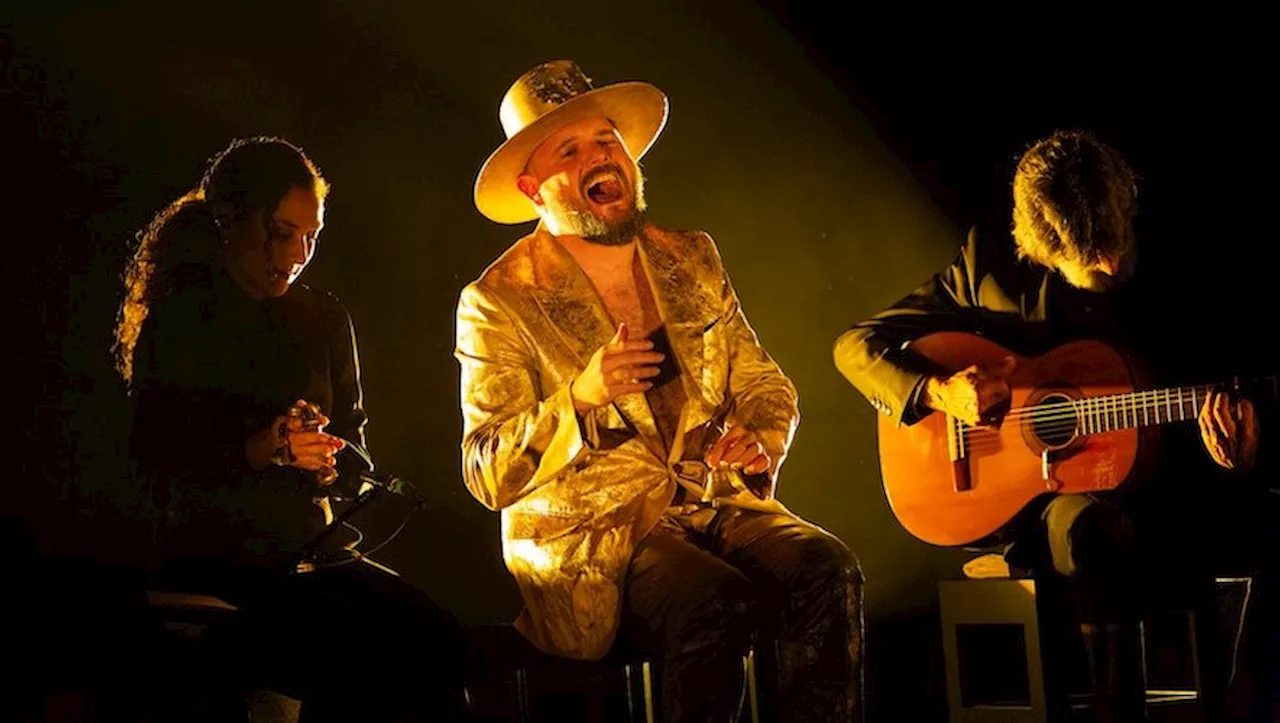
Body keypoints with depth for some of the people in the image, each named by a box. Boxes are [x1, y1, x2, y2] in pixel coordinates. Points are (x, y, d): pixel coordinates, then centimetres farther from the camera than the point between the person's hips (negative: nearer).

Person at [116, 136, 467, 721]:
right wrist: (262, 450, -22)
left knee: (434, 637, -25)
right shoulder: (177, 322, 0)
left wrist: (327, 459, -10)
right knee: (355, 654, -31)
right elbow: (162, 472, -6)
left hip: (312, 557, 5)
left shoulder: (325, 320, 15)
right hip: (210, 569, -5)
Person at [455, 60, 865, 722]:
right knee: (717, 605, -33)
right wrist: (579, 400, -22)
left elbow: (764, 383, 20)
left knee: (826, 571, -25)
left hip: (716, 501, 5)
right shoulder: (499, 302, -1)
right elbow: (488, 474, -6)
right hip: (594, 532, -4)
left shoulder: (691, 259, 14)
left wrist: (760, 441, -4)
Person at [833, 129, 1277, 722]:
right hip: (1027, 502, -2)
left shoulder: (1174, 286, 4)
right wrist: (937, 390, -17)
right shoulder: (991, 266, 1)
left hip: (1151, 496, 2)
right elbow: (856, 345, 3)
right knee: (1091, 525, -37)